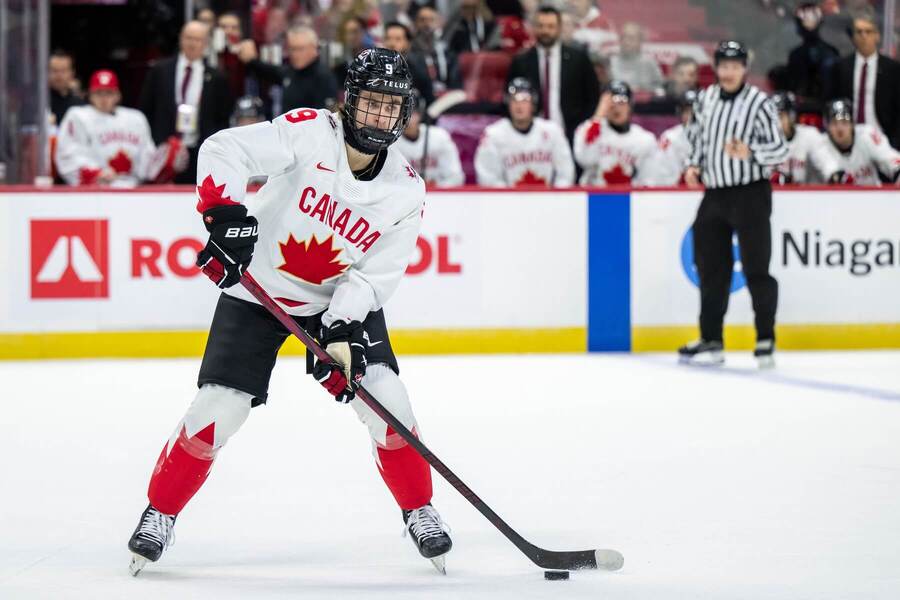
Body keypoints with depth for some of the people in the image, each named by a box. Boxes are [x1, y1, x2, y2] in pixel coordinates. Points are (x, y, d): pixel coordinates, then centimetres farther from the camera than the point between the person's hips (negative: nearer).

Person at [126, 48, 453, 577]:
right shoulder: (310, 132, -19)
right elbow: (224, 150, -24)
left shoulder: (406, 191, -10)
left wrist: (343, 330, -25)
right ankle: (161, 512, 10)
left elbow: (376, 273, -11)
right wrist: (226, 214, -39)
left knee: (385, 397, -11)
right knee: (218, 408, -9)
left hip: (343, 298, 2)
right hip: (257, 290, -2)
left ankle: (419, 511, 9)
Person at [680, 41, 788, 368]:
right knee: (711, 267, 9)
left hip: (750, 194, -6)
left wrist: (749, 153, -25)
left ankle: (766, 340, 2)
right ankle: (711, 340, 17)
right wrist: (694, 165, 8)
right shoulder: (705, 99, 10)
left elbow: (780, 150, -9)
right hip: (714, 194, 6)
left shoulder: (759, 102, -9)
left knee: (755, 268, -5)